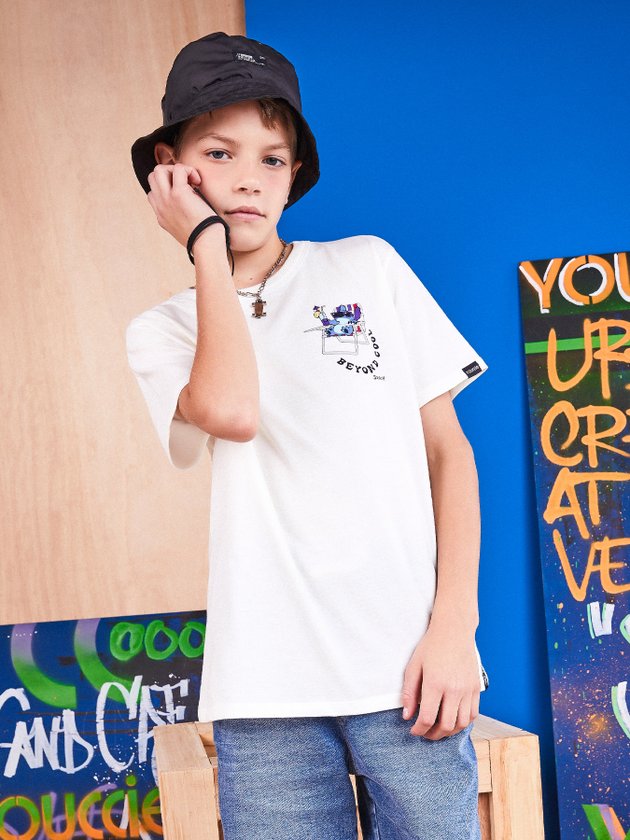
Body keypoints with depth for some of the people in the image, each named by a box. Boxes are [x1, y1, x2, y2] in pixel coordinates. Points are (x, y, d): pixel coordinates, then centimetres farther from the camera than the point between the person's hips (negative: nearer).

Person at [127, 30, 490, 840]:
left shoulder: (369, 266, 9)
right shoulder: (162, 331, 8)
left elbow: (448, 447, 7)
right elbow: (230, 410, -15)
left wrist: (454, 625, -3)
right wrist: (207, 244, -3)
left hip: (406, 671, 0)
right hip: (267, 691, 0)